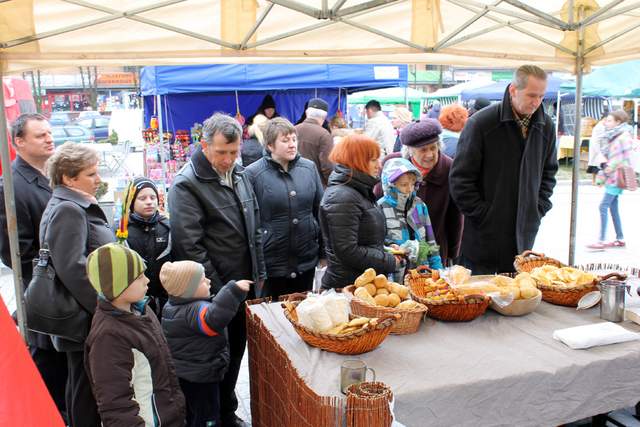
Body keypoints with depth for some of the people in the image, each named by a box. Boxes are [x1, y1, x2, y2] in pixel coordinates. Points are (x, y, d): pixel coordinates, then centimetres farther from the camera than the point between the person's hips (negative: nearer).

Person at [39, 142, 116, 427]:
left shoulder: (75, 208, 14)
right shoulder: (68, 211, -19)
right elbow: (73, 269, -27)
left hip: (85, 319, 10)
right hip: (87, 321, -10)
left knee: (80, 386, 22)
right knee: (87, 391, 2)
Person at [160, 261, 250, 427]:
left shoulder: (171, 307, 2)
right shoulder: (197, 309, -29)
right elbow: (214, 318, -49)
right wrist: (234, 291, -51)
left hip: (181, 375, 9)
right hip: (200, 377, -9)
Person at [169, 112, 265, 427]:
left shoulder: (239, 175, 8)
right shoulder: (186, 185, -17)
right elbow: (189, 246, -20)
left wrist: (259, 273, 14)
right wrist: (217, 291, -18)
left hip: (243, 285, 7)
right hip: (213, 292, -7)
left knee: (235, 353, 19)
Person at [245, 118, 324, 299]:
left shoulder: (309, 168, 4)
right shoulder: (252, 174, -9)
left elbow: (320, 211, 11)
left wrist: (324, 252, 12)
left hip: (307, 263, 4)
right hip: (270, 265, -4)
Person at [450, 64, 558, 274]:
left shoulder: (546, 126, 6)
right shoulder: (481, 123, -10)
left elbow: (549, 172, 19)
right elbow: (460, 179, -9)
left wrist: (539, 209, 8)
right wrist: (482, 214, -10)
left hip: (524, 235, 4)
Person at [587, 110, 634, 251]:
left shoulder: (623, 137, -13)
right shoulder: (614, 137, 16)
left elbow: (617, 161, -17)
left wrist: (603, 175, -13)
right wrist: (603, 175, 9)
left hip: (616, 178, -10)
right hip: (613, 178, 10)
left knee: (603, 206, -12)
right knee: (613, 207, 13)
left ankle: (601, 241, -12)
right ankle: (620, 239, 21)